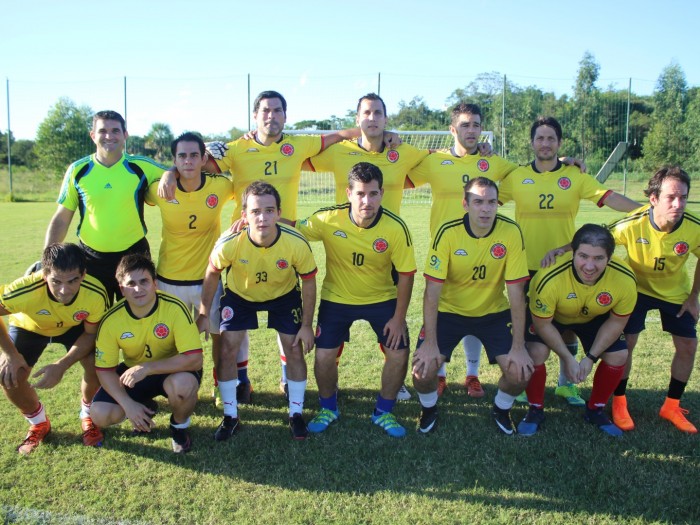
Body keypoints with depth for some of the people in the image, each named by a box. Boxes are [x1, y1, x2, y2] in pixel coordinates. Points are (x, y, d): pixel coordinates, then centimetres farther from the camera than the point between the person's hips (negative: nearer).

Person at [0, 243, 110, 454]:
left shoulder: (96, 294, -37)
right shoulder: (26, 290, -43)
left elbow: (91, 333, -19)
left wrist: (62, 366, -30)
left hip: (74, 327, 0)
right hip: (29, 326, 0)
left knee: (96, 364, -23)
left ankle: (88, 415, 10)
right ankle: (38, 423, 14)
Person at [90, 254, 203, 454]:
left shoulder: (175, 308, -27)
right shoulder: (111, 320, -18)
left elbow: (194, 359, -31)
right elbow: (105, 370, -9)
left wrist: (147, 367, -35)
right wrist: (128, 404, -22)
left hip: (172, 371, -3)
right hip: (133, 373, 3)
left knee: (183, 384, -37)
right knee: (101, 414, -17)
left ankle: (179, 426, -1)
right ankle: (145, 407, 17)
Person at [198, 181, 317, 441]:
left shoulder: (297, 243, -34)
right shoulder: (229, 243, -34)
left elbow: (308, 281, -16)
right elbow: (212, 273, -12)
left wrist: (307, 324, -11)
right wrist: (204, 314, -5)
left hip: (284, 295, 0)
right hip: (239, 294, 0)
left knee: (294, 349, -2)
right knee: (228, 350, -5)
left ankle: (296, 413, 19)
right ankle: (230, 415, 15)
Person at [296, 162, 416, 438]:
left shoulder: (396, 228, -22)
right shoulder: (328, 219, -22)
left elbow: (406, 274, -12)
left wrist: (399, 318, -10)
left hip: (382, 298, 0)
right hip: (337, 298, 0)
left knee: (399, 353, -7)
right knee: (324, 356, -7)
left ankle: (383, 412, 20)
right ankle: (328, 408, 25)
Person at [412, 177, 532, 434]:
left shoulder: (511, 232, -18)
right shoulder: (448, 233, -22)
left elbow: (516, 292, -15)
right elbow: (432, 291, -19)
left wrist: (518, 346, -16)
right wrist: (430, 343, -23)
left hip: (494, 313, 1)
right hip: (449, 311, -1)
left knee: (520, 371, -14)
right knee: (423, 368, -17)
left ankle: (501, 409, 20)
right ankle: (429, 409, 17)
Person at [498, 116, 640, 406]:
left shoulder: (576, 176, -2)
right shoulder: (516, 176, -1)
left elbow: (610, 198, -14)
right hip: (527, 265, 0)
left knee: (568, 325, 10)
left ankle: (566, 383, 30)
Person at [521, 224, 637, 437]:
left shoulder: (625, 279, -33)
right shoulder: (549, 279, -42)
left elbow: (616, 321, -15)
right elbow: (543, 323, -25)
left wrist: (591, 357, -17)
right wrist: (567, 358, -22)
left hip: (595, 317, 3)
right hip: (551, 316, -3)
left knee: (618, 356, -7)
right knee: (536, 353, -22)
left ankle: (595, 410, 18)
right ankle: (536, 410, 3)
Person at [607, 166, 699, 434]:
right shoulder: (632, 224, -33)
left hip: (676, 292, 3)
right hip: (637, 288, -2)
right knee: (626, 342, -9)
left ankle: (672, 406, 22)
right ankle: (619, 403, 11)